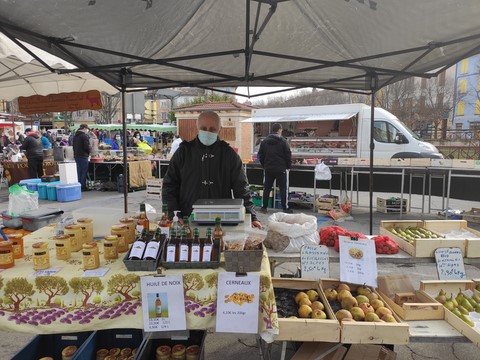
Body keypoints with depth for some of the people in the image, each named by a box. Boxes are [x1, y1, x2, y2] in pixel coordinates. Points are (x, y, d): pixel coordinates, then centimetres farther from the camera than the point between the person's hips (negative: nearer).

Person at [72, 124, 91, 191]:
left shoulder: (75, 136, 14)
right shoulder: (84, 136, -14)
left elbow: (73, 146, 18)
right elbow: (87, 147, -17)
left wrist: (76, 153, 18)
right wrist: (88, 153, 1)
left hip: (76, 156, 8)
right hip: (83, 156, -8)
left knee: (79, 172, 14)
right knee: (84, 172, -2)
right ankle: (83, 187, -1)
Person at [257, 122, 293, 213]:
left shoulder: (264, 141, 5)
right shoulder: (283, 141, -8)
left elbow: (260, 155, 8)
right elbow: (288, 155, -6)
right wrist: (288, 166, 6)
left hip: (268, 169, 4)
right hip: (281, 169, -3)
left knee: (266, 188, 11)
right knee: (283, 189, 4)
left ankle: (264, 207, 14)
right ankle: (285, 208, 6)